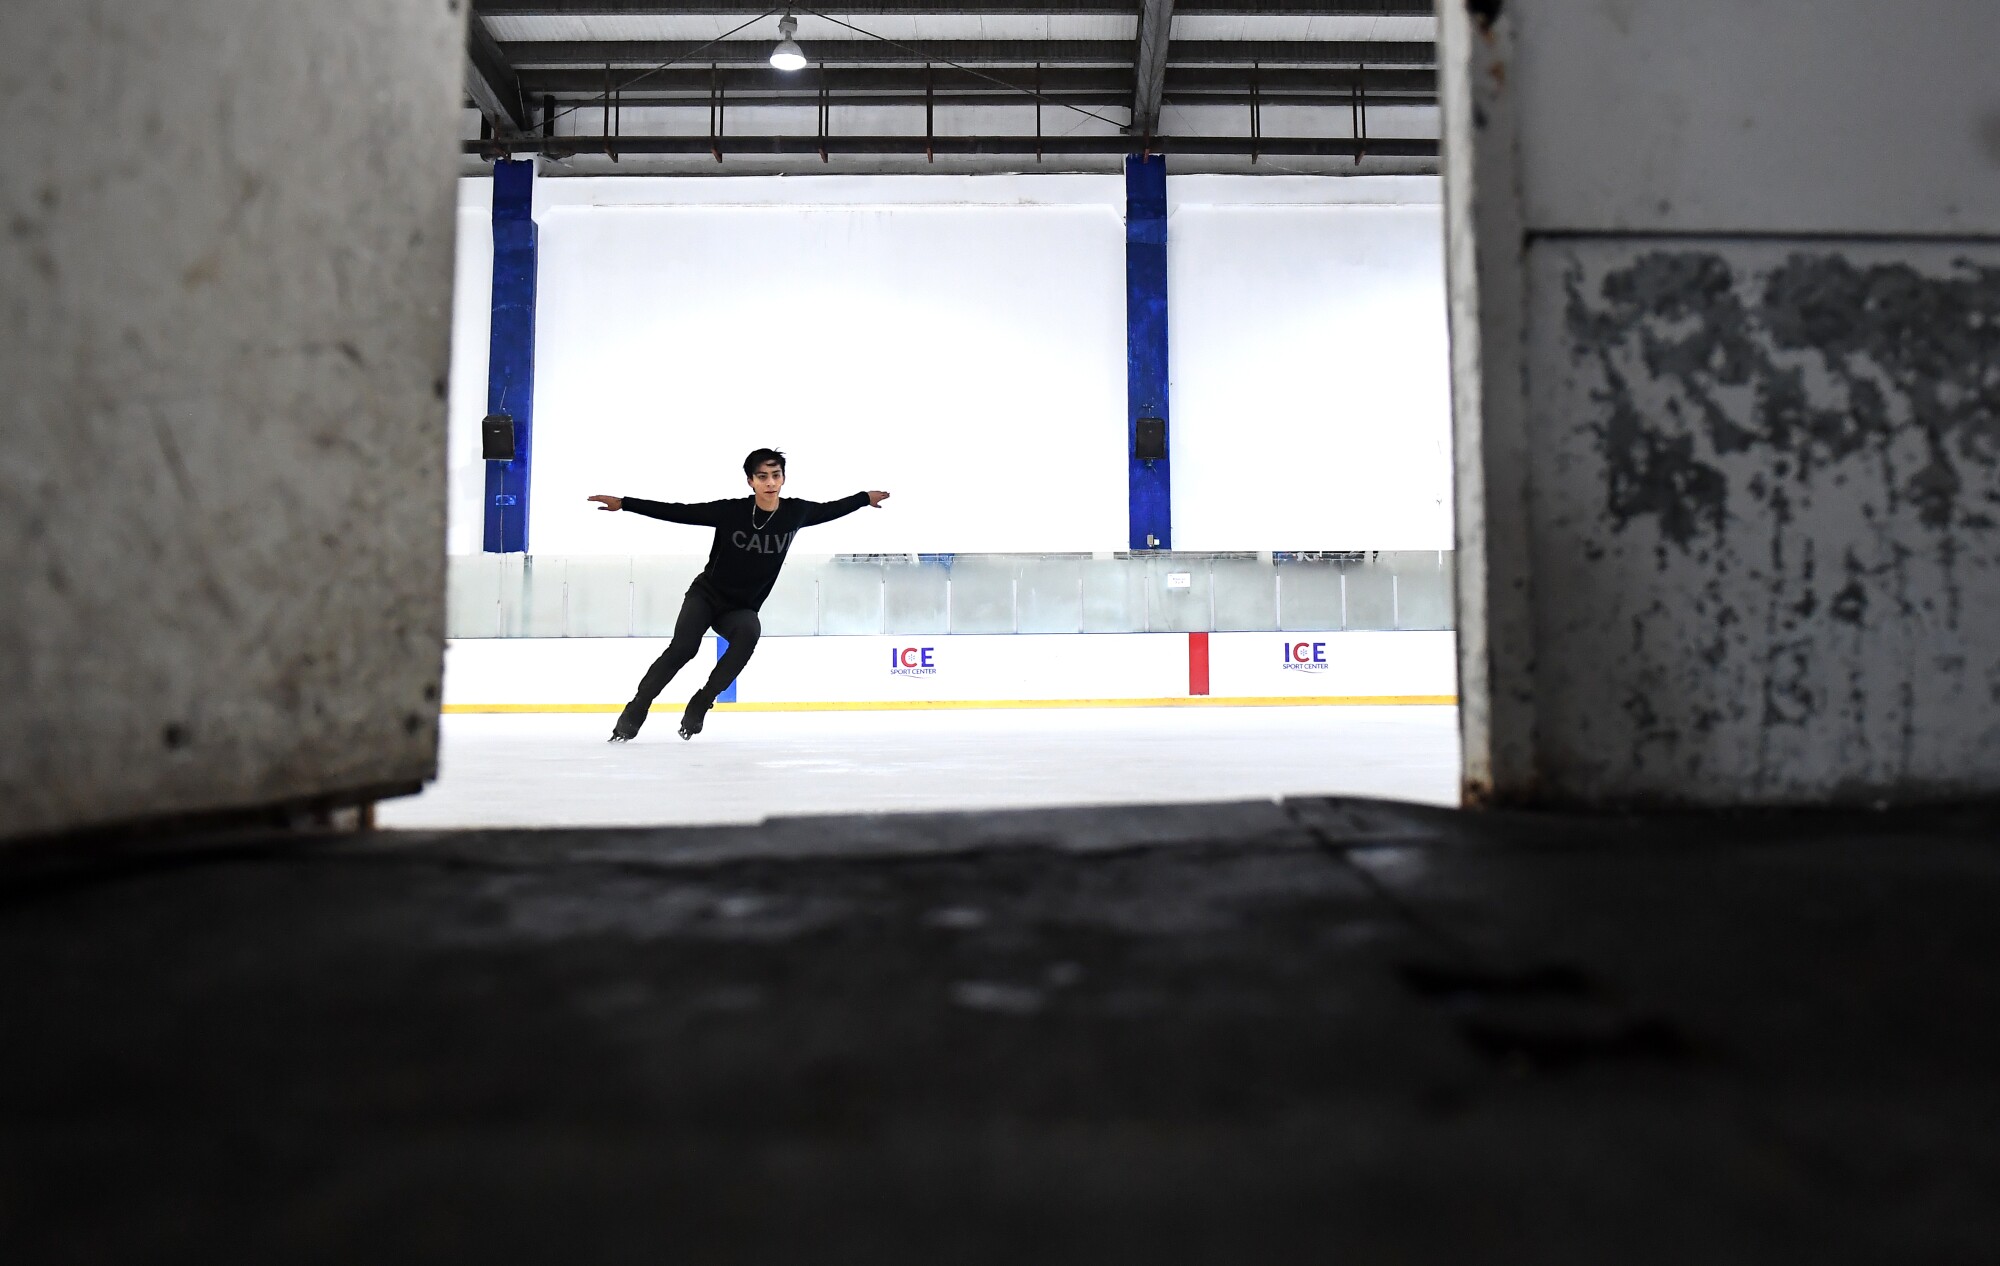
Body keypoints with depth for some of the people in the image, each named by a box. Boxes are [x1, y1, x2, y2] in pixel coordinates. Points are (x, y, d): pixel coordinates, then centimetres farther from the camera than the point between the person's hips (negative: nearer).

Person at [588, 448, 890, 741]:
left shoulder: (796, 512, -8)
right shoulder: (731, 510, -16)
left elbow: (830, 509, 12)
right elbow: (677, 512, -13)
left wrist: (866, 498, 22)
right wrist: (623, 503, -16)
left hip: (742, 608, 2)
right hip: (706, 594, -2)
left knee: (749, 632, -33)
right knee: (682, 648, -25)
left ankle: (699, 705, -22)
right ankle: (634, 712, -12)